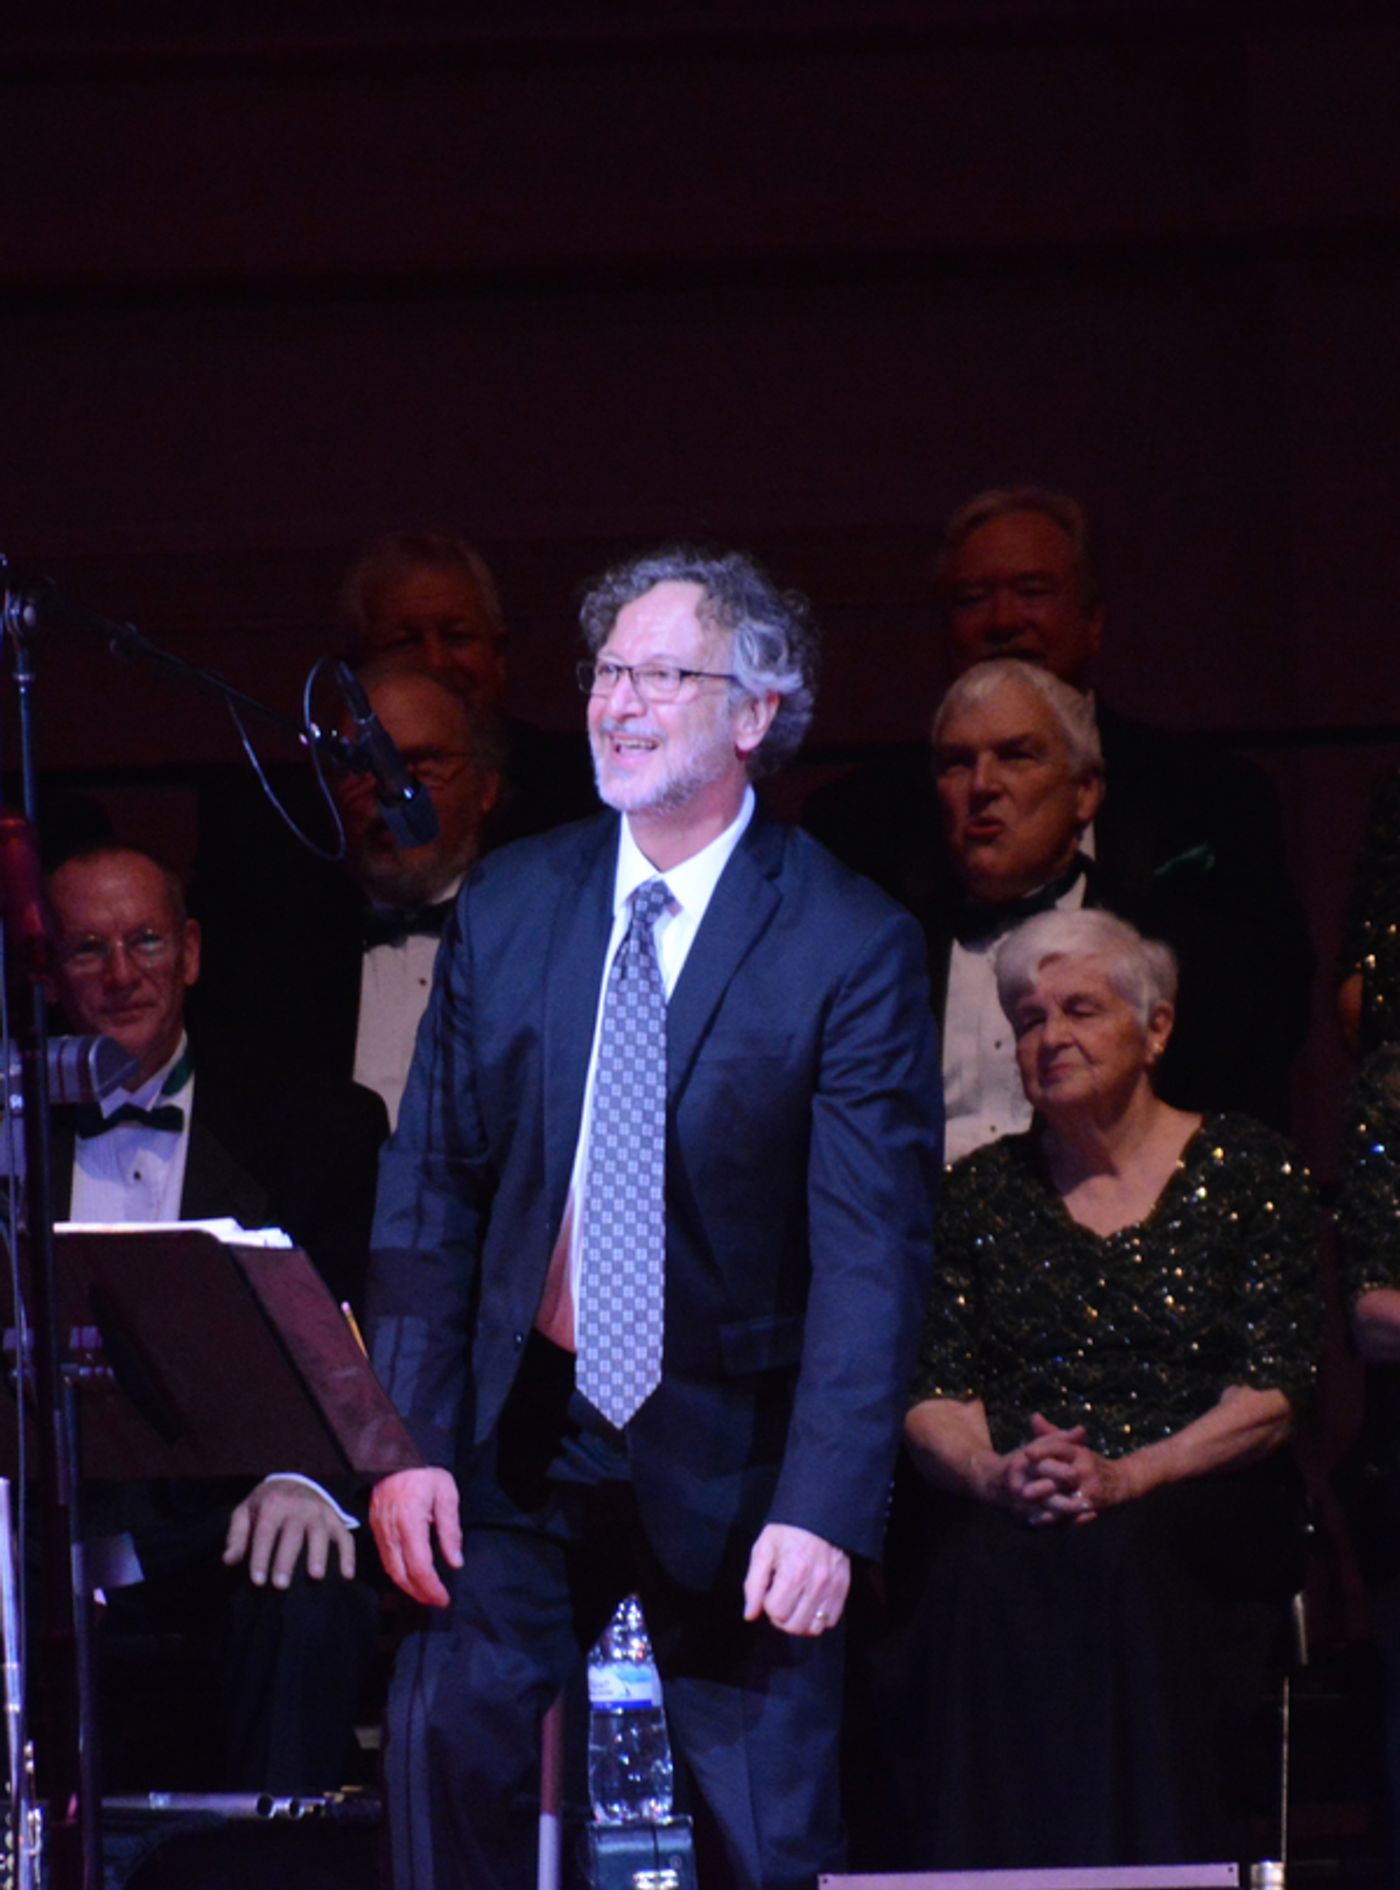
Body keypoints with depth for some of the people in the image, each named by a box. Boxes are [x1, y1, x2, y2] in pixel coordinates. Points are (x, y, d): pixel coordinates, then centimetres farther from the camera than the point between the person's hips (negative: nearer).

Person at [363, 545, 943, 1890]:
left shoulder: (849, 945, -9)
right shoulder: (508, 905, 3)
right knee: (441, 1743, -7)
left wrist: (825, 1508, -21)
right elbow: (429, 1187, 4)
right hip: (521, 1432, 3)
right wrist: (405, 1438, -6)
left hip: (728, 1452, -3)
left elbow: (874, 1250, -13)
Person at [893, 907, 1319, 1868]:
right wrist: (995, 1473, -14)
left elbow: (1268, 1400, -1)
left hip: (1195, 1509, -2)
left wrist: (1125, 1477, -17)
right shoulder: (983, 1193, 17)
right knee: (988, 1578, -34)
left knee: (1117, 1562, -37)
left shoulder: (1247, 1171, 8)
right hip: (1005, 1516, 2)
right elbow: (933, 1401, 10)